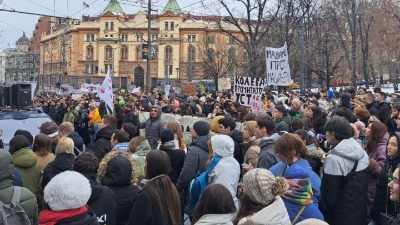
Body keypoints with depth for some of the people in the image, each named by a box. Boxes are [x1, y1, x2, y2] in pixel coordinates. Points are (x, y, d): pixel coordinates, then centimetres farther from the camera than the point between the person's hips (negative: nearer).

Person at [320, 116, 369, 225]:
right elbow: (364, 185, 11)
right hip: (361, 213, 7)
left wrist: (321, 212, -6)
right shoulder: (362, 153, 1)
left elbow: (329, 194, -19)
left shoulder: (334, 159, -23)